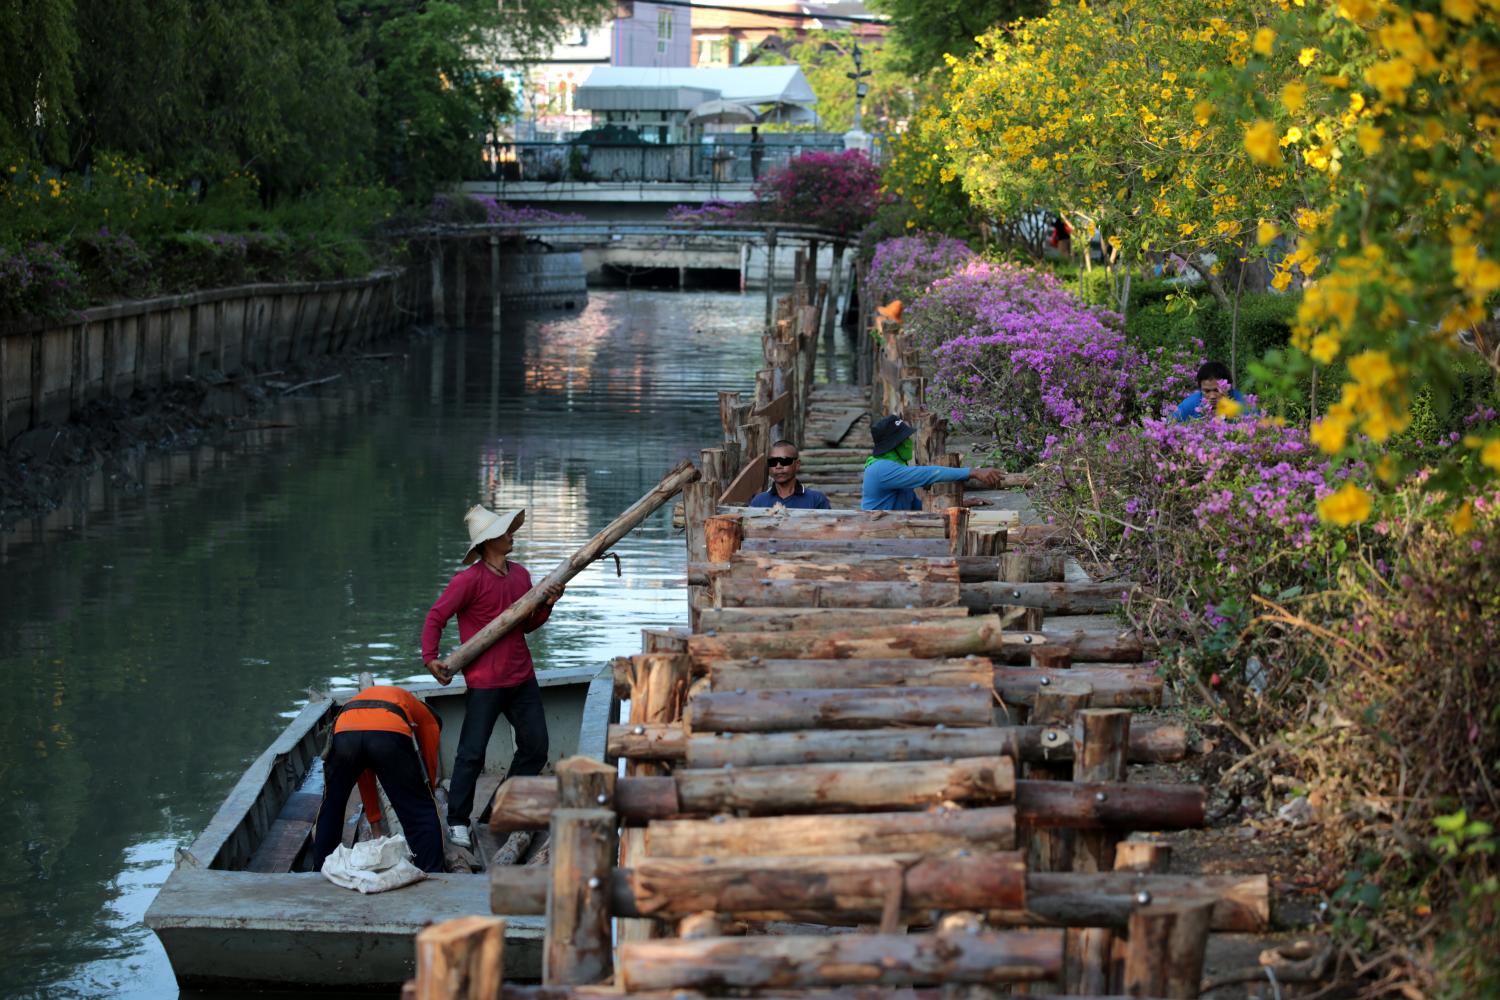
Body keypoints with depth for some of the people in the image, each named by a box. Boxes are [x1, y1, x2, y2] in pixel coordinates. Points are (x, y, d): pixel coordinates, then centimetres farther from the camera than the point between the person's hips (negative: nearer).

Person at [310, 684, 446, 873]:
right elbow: (428, 772, 37)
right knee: (422, 812, 11)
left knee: (330, 810, 27)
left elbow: (365, 779, 49)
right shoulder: (427, 719, 38)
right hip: (390, 733, -3)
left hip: (344, 732, 3)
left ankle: (321, 873, 31)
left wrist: (375, 824, 55)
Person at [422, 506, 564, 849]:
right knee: (472, 754, -2)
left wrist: (547, 604, 1)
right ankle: (457, 821, 10)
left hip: (522, 678, 7)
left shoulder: (520, 574, 10)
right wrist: (430, 658, -21)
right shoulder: (470, 579, -13)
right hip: (485, 683, -7)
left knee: (535, 747, 12)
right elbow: (436, 617, -11)